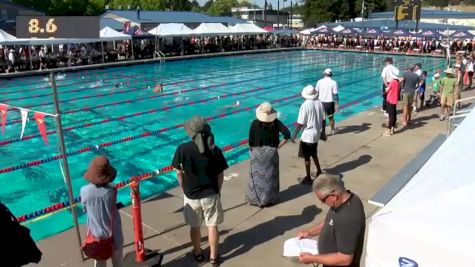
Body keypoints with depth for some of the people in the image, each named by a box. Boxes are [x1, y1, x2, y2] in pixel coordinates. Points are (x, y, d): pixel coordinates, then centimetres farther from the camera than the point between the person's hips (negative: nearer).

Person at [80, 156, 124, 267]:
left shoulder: (84, 191, -18)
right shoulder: (111, 190, -25)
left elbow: (85, 210, -3)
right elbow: (113, 207, -8)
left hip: (96, 234, 2)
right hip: (113, 234, -2)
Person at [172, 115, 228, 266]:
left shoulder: (182, 149, -14)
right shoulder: (215, 150, -12)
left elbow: (179, 173, -6)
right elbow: (220, 175, -5)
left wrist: (185, 190, 9)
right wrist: (217, 191, 11)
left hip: (191, 195, 0)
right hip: (211, 195, 0)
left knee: (194, 227, 19)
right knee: (212, 226, 14)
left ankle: (198, 254, 36)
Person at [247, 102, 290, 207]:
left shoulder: (255, 123, -11)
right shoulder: (276, 122, -8)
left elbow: (251, 141, -8)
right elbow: (287, 134, -16)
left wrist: (252, 151, 8)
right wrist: (278, 146, -6)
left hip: (257, 153, -1)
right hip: (271, 152, 1)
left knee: (256, 176, 13)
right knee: (270, 176, 14)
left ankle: (255, 198, 23)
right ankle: (269, 199, 25)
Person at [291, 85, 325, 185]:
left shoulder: (305, 105, -20)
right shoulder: (319, 103, -2)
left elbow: (300, 123, -19)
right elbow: (323, 120, 6)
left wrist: (294, 135, -10)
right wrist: (323, 132, 19)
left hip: (307, 135, -7)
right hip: (316, 134, 7)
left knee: (307, 157, 7)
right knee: (314, 154, 26)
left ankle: (308, 178, 18)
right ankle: (319, 172, 39)